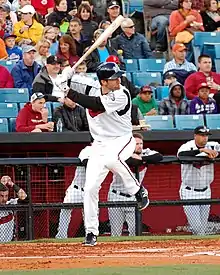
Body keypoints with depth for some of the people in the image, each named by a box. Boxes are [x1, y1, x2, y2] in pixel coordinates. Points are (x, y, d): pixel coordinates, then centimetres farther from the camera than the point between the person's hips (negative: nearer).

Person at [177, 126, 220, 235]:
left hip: (205, 192, 4)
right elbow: (181, 154, -38)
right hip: (189, 192, -4)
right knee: (196, 227, -11)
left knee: (203, 229, 11)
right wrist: (201, 150, -47)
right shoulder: (187, 147, -16)